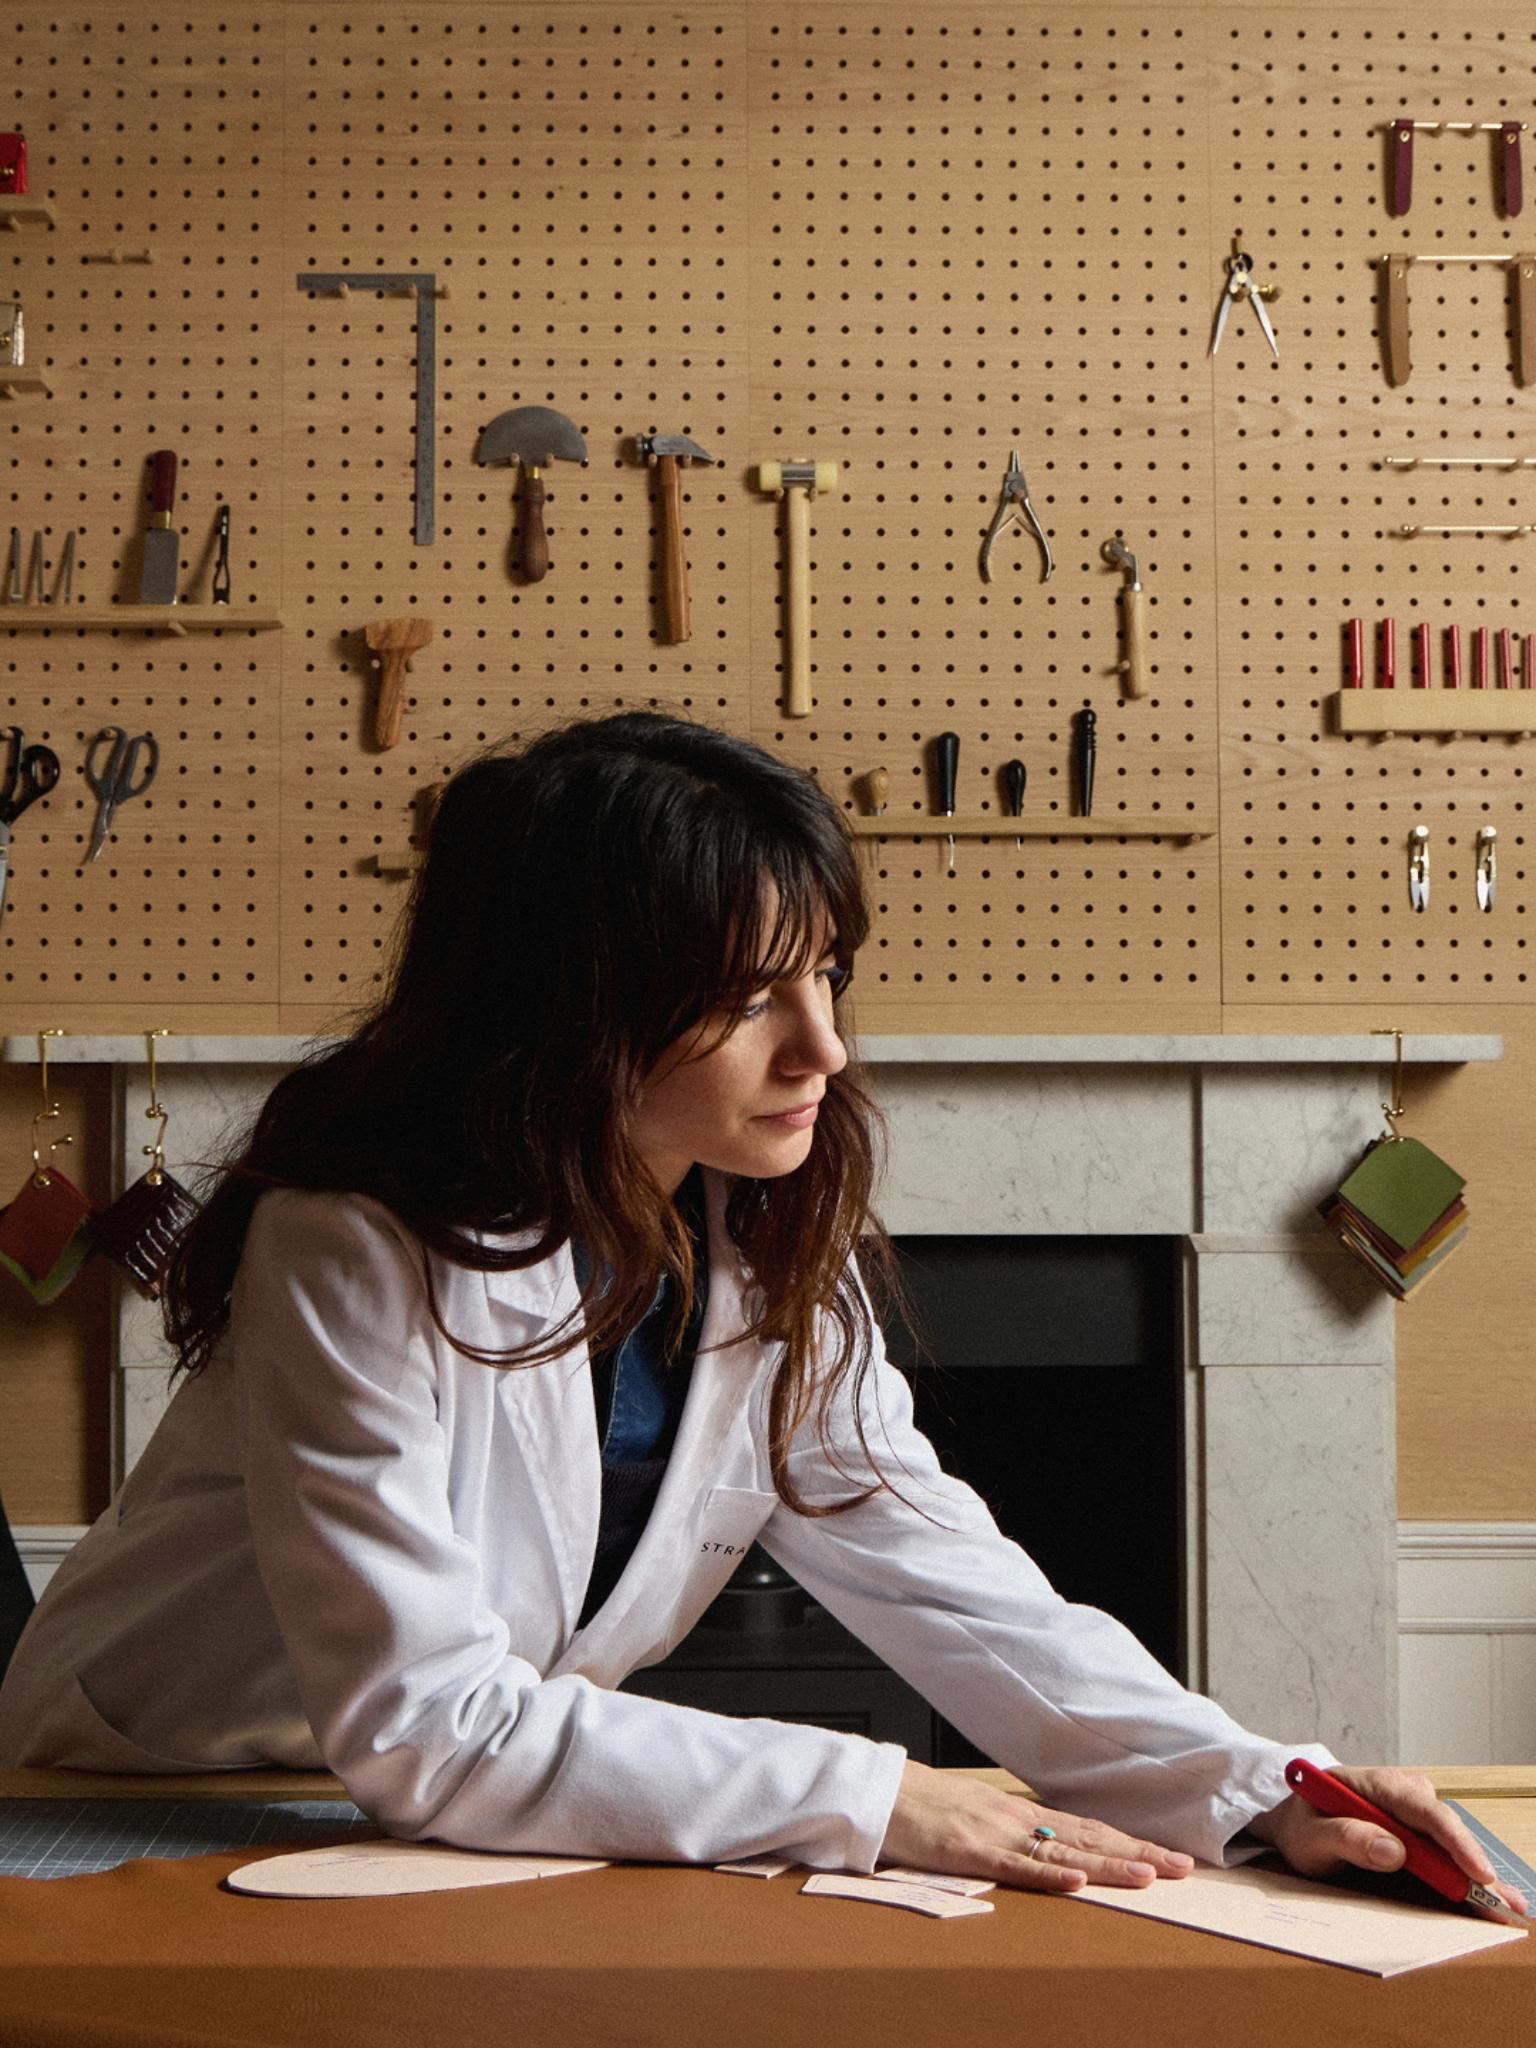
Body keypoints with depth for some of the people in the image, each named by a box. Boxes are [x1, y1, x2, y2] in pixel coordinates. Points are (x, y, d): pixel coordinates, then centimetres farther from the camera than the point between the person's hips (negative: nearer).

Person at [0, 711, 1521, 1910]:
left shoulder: (767, 1254, -5)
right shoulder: (363, 1253, -25)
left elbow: (945, 1581, -8)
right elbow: (419, 1719, -28)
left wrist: (1259, 1794, -21)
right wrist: (867, 1801, -30)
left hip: (473, 1821, 5)